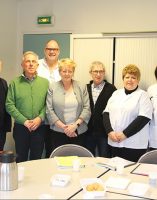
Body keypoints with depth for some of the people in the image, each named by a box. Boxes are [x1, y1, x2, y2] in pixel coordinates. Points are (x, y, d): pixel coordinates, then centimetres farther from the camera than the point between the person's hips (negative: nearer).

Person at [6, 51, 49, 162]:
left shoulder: (45, 82, 5)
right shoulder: (15, 82, 0)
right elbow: (9, 105, -5)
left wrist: (40, 118, -15)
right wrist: (24, 121, -12)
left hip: (39, 127, 1)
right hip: (20, 127, -1)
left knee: (37, 159, 10)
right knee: (21, 160, 9)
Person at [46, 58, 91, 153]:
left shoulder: (82, 87, 5)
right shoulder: (52, 87, 3)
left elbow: (87, 108, 1)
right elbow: (49, 110, -1)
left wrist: (76, 125, -11)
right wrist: (63, 126, -9)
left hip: (79, 132, 1)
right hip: (58, 133, 0)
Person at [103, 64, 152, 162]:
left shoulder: (143, 95, -1)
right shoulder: (116, 93, 13)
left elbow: (144, 118, -12)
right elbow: (106, 113, 8)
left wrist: (125, 134, -16)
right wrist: (110, 131, -8)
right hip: (115, 142, 4)